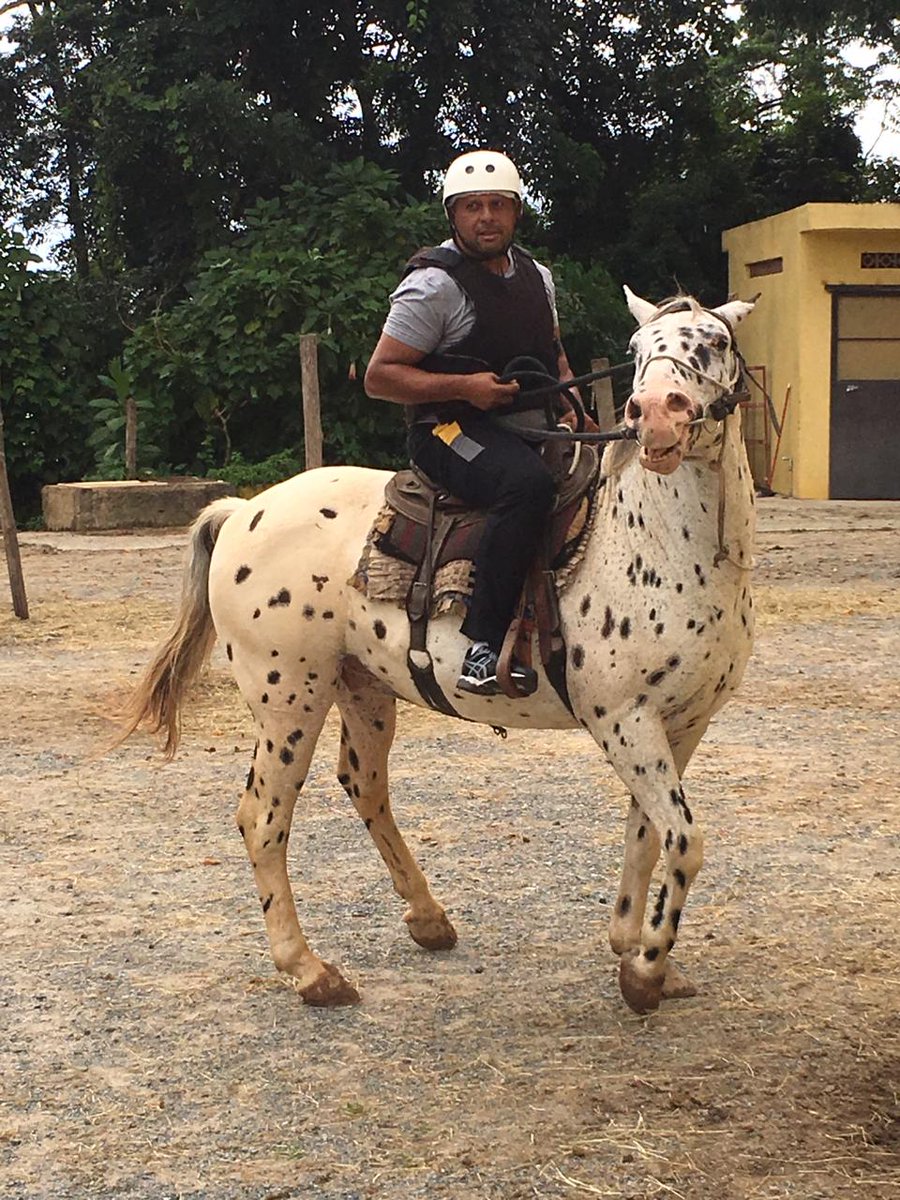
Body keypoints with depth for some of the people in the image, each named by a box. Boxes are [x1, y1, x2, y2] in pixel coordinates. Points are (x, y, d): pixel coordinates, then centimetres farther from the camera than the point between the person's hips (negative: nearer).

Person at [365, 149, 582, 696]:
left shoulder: (537, 276, 14)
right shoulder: (434, 285, -9)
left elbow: (554, 354, 30)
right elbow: (380, 375, -10)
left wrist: (573, 410, 10)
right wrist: (463, 386, -20)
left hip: (533, 431, 9)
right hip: (452, 431, -8)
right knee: (529, 483, -37)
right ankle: (485, 645, -36)